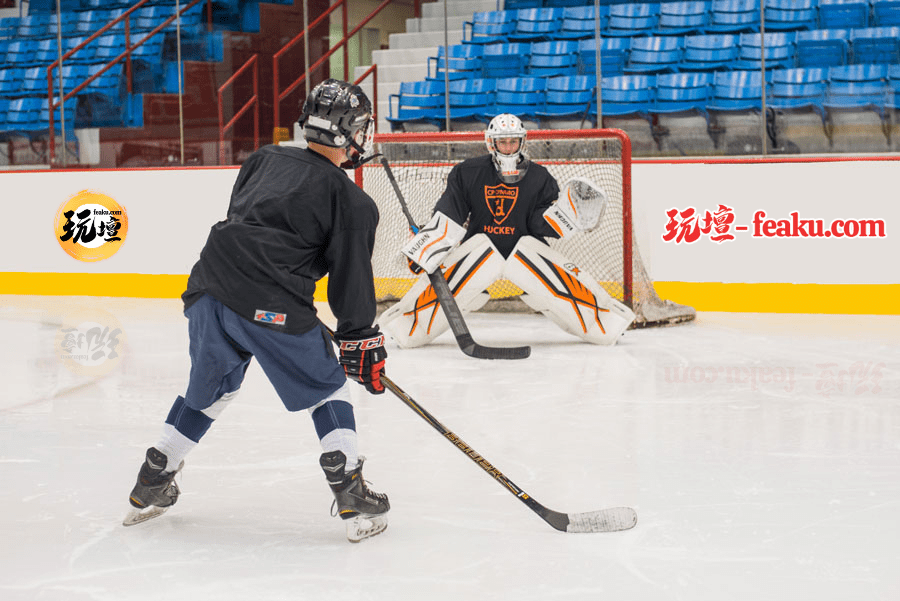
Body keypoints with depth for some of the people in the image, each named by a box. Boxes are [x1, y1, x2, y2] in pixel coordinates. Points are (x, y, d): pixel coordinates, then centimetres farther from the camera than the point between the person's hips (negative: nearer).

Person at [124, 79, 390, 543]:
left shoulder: (265, 159, 20)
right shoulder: (350, 202, 3)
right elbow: (350, 281, 2)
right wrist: (362, 345, 11)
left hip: (208, 293, 6)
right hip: (269, 307, -6)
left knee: (210, 390, 25)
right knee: (327, 388, 10)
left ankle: (150, 486, 33)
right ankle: (353, 498, 3)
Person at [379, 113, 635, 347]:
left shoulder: (538, 178, -3)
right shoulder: (468, 173, -5)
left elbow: (544, 223, -7)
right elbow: (446, 218, -5)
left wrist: (572, 211, -24)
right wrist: (421, 250, -14)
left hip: (525, 249, 0)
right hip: (479, 248, 0)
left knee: (564, 281, -17)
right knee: (442, 282, -23)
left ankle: (605, 323, -2)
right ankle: (407, 323, -11)